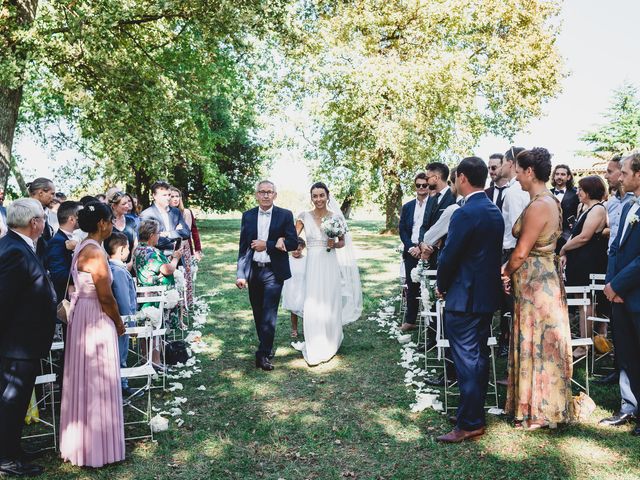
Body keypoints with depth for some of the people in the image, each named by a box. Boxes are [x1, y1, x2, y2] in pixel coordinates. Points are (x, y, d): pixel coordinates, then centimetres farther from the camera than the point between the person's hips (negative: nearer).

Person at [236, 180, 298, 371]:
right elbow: (243, 247, 6)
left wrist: (267, 245, -13)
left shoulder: (285, 215, -1)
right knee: (258, 314, 12)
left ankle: (263, 354, -1)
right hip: (253, 271, 3)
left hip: (274, 271, -3)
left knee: (269, 314, -6)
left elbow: (293, 242, -7)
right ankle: (267, 348, 28)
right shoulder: (248, 216, 7)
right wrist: (240, 274, -1)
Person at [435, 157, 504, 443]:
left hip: (464, 299, -9)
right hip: (487, 296, 9)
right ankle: (476, 413, 30)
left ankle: (469, 424, 8)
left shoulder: (465, 214, -19)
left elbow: (449, 257, -18)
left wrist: (441, 286, 0)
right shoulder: (495, 212, 9)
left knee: (466, 361, -1)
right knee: (479, 357, 17)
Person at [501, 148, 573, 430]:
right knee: (539, 344, 17)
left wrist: (506, 273, -2)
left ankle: (538, 412, 17)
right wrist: (510, 269, 6)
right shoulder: (550, 201, 10)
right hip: (544, 277, 9)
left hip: (535, 282, -9)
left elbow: (521, 252, -19)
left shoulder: (538, 206, -21)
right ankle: (538, 404, 30)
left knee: (536, 344, 3)